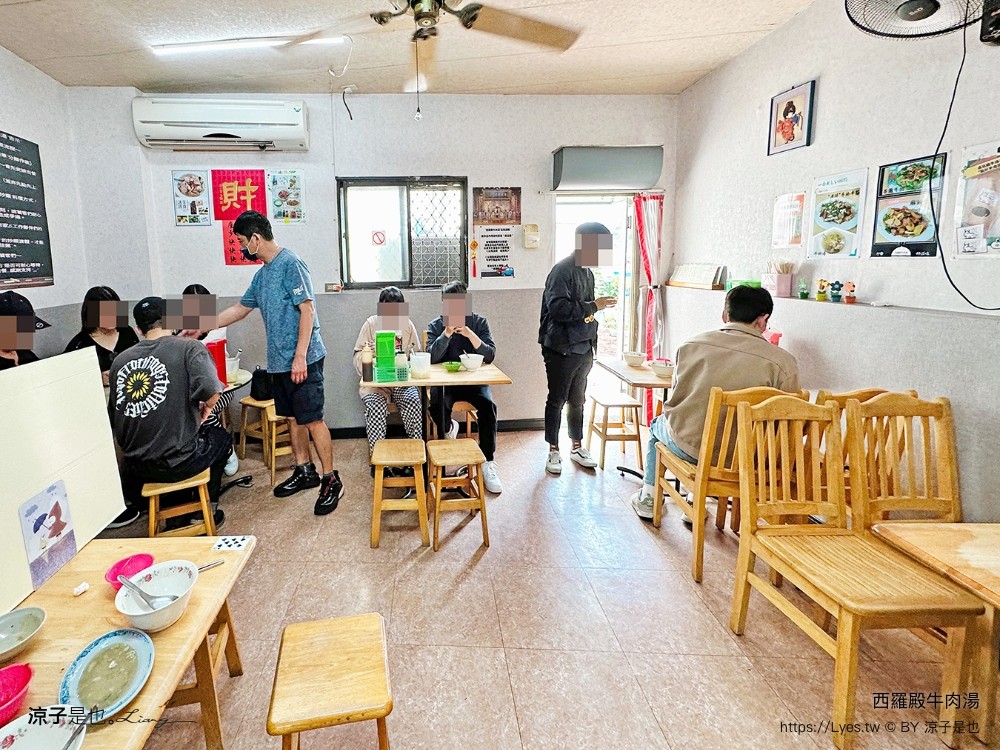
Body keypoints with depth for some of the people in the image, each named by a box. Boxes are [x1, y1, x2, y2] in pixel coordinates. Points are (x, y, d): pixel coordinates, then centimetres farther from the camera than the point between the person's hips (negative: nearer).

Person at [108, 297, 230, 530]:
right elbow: (210, 391, -27)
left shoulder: (120, 360, 2)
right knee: (221, 437, 26)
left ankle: (128, 505, 43)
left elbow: (114, 417, 10)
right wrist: (205, 407, -5)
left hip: (135, 465, 5)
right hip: (179, 463, -5)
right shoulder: (189, 348, -11)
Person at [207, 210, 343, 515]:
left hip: (302, 360, -9)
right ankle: (304, 472, 27)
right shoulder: (262, 273, 16)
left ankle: (331, 480, 3)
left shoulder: (291, 264, -12)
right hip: (279, 361, 9)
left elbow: (307, 310, -18)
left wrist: (300, 356, -22)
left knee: (312, 419, -6)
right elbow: (239, 309, 26)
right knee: (292, 417, 15)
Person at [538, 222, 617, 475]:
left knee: (578, 400, 16)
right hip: (562, 349, -8)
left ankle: (577, 447, 28)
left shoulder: (587, 271, 13)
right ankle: (554, 451, 15)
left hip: (584, 348, 8)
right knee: (557, 400, 4)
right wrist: (593, 306, -21)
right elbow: (559, 309, -26)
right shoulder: (562, 271, -15)